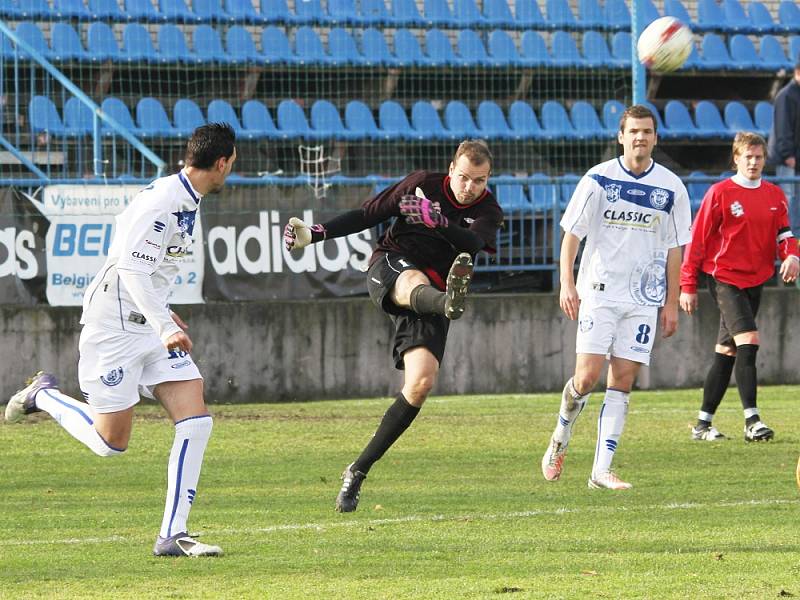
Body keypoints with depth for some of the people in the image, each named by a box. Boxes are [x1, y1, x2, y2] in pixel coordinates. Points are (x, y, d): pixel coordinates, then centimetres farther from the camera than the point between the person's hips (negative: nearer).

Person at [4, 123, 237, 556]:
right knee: (111, 443, 0)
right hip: (115, 326, -9)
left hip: (151, 323, 9)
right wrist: (164, 325, -35)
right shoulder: (160, 202, -21)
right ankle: (43, 396, 27)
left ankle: (172, 535, -6)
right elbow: (131, 269, -28)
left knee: (196, 422, -7)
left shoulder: (186, 201, 10)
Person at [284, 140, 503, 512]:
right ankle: (450, 304, -83)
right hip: (390, 267, -2)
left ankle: (358, 471, -3)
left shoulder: (488, 212, 4)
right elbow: (368, 215, 9)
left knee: (421, 383, -15)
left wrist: (434, 220, -35)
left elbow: (472, 243, -18)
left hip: (432, 294, 2)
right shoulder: (423, 184, 5)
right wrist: (314, 234, 1)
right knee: (415, 283, -40)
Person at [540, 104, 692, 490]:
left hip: (643, 299, 2)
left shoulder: (671, 187, 3)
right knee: (587, 376, -10)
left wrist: (672, 303, 7)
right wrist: (567, 283, -10)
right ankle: (559, 441, 17)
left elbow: (674, 248, 9)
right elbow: (571, 233, 0)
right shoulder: (598, 179, -3)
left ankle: (601, 471, -1)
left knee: (622, 381, -2)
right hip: (599, 293, -2)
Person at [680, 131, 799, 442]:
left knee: (727, 352, 10)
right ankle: (751, 420, -21)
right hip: (725, 279, -6)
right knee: (748, 341, -20)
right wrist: (687, 286, -6)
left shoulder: (775, 195, 10)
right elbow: (697, 239, -4)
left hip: (755, 281, 6)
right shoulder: (720, 193, -6)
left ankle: (703, 424, 17)